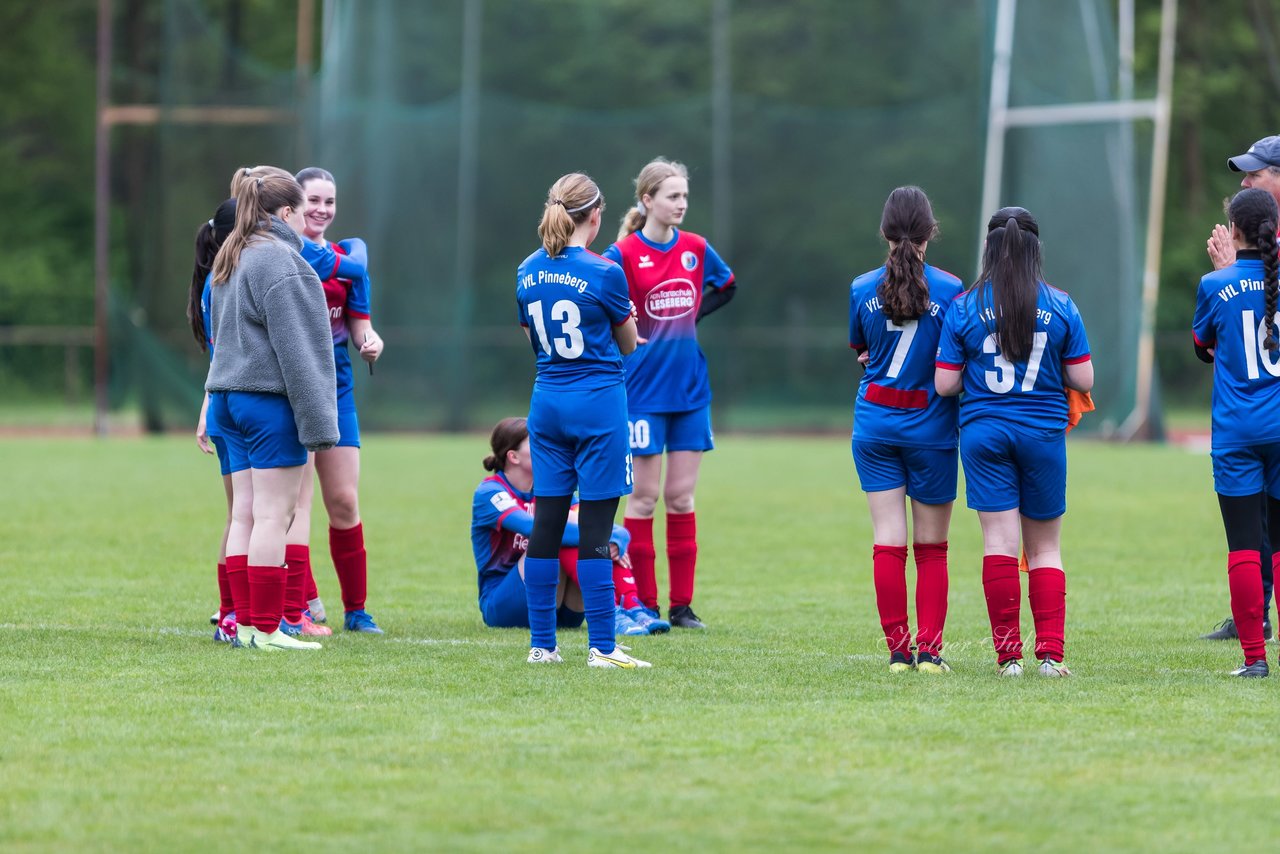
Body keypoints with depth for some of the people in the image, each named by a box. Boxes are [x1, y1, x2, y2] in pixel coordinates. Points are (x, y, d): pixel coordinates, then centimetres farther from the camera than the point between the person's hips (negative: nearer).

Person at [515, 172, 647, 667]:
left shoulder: (528, 273, 4)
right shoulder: (603, 273, -12)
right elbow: (628, 345, 2)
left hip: (547, 401, 5)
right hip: (598, 401, -5)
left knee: (547, 522, 8)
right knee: (595, 528, -4)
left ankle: (542, 644, 11)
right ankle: (601, 647, -3)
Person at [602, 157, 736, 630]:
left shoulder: (696, 249, 4)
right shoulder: (624, 254, -10)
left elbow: (727, 287, 22)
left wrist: (691, 316, 12)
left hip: (690, 387, 4)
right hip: (644, 389, -4)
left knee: (681, 497, 6)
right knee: (645, 496, 0)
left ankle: (682, 605, 9)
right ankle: (644, 604, 5)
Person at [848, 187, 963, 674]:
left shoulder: (862, 290, -2)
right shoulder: (949, 291, -9)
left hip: (875, 423, 2)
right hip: (931, 427, -1)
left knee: (888, 541, 2)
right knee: (931, 547, 8)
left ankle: (898, 650, 0)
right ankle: (929, 649, 3)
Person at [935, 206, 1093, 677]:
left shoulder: (964, 308, -5)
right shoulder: (1060, 307, -3)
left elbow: (944, 384, -4)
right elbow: (1083, 380, -1)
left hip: (984, 431, -1)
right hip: (1043, 430, 1)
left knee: (999, 541, 1)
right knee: (1045, 547, 9)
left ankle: (1008, 654, -2)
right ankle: (1050, 652, 0)